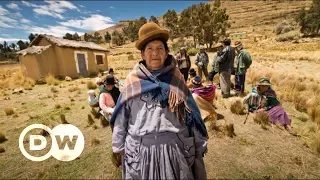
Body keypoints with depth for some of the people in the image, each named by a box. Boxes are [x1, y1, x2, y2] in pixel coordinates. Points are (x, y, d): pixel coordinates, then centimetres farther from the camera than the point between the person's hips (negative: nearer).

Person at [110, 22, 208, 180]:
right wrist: (120, 145, 10)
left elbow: (191, 114, 3)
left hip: (175, 148, 1)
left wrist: (198, 145, 6)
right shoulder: (133, 81, -3)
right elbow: (121, 117, 4)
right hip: (141, 150, 1)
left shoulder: (176, 80, -2)